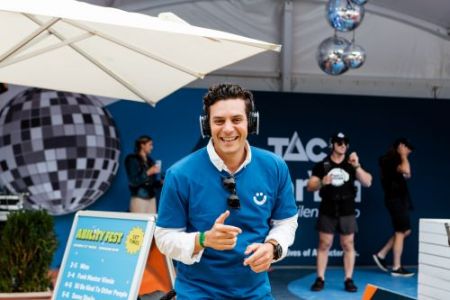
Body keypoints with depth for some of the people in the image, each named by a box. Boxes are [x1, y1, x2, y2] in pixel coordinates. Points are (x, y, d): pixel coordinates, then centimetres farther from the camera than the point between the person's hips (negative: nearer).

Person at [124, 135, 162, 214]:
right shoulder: (132, 159, -4)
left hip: (152, 198, 6)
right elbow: (134, 181, -12)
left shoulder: (150, 161, 13)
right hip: (139, 198, -6)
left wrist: (161, 182, -2)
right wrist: (148, 172, -18)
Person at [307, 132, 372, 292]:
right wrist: (322, 182, -20)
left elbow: (367, 182, -5)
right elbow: (310, 187, 0)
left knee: (348, 245, 2)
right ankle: (320, 279, 7)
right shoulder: (322, 165, 3)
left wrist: (357, 166, -18)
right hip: (327, 211, -1)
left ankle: (348, 280, 9)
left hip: (347, 211, 1)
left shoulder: (352, 165, 6)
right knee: (324, 244, 1)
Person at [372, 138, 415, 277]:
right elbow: (406, 171, -30)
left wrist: (404, 157, 15)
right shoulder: (390, 159, -15)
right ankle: (397, 268, -1)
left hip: (399, 199, 10)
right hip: (395, 199, -10)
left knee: (405, 231, 15)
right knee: (400, 232, -6)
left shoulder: (395, 159, 16)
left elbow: (407, 175, 21)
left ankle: (381, 255, 16)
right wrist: (403, 156, -18)